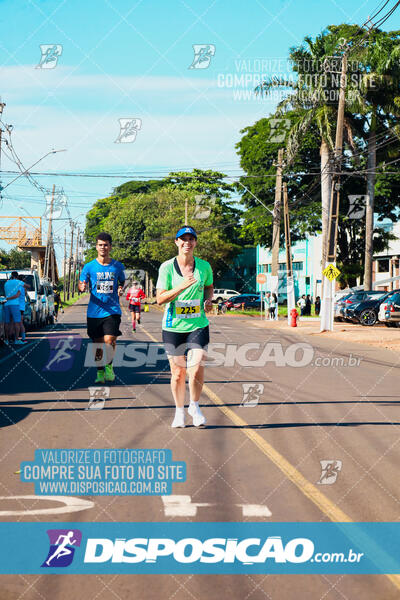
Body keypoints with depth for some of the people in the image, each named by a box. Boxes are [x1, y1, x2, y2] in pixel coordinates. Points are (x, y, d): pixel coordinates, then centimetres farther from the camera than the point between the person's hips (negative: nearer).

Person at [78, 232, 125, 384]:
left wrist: (120, 289, -3)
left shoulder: (118, 266, 4)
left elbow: (122, 282, 19)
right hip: (94, 311, 1)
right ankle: (100, 372, 21)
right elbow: (81, 285, 5)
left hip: (112, 310, -1)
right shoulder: (89, 267, 2)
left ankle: (109, 366, 12)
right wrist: (82, 287, -19)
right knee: (98, 343, 6)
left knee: (109, 340, -14)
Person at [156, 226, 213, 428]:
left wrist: (208, 300, 0)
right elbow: (160, 299, -10)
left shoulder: (204, 266, 2)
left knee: (196, 371, -11)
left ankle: (194, 406, 16)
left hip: (198, 326, 1)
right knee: (177, 373, 6)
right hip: (173, 327, -1)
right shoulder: (167, 267, -6)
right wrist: (182, 286, -23)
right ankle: (179, 411, 27)